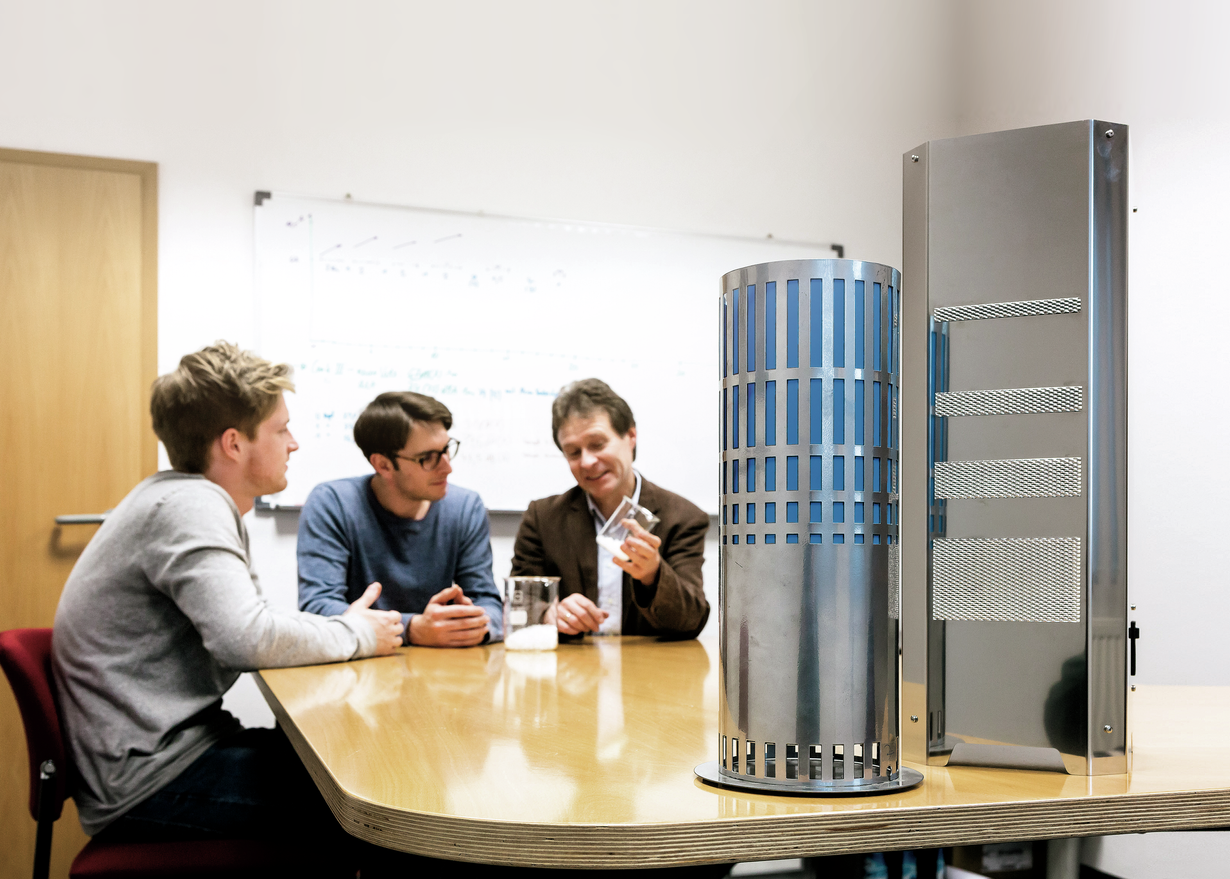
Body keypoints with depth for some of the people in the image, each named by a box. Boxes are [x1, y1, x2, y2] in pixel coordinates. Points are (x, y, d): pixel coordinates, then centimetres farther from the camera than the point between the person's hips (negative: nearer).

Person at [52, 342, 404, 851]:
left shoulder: (200, 503, 14)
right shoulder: (188, 506, -17)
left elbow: (238, 632, 14)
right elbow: (248, 639, -28)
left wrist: (345, 625, -1)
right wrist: (356, 635, -12)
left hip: (172, 747, 10)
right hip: (147, 784, -10)